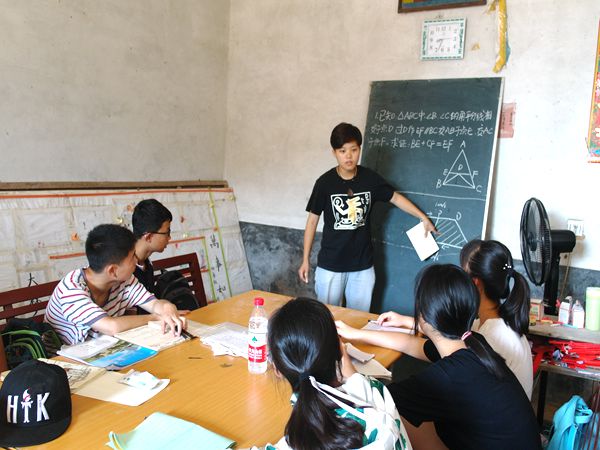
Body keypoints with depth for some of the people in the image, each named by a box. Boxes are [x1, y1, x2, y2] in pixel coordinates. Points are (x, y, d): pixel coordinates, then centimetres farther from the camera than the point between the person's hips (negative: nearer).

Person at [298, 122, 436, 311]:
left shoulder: (370, 179, -4)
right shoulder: (325, 182, -9)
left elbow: (395, 198, 12)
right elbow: (312, 220, -2)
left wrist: (424, 218, 9)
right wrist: (305, 260, -1)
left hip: (363, 266, 2)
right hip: (330, 266, -2)